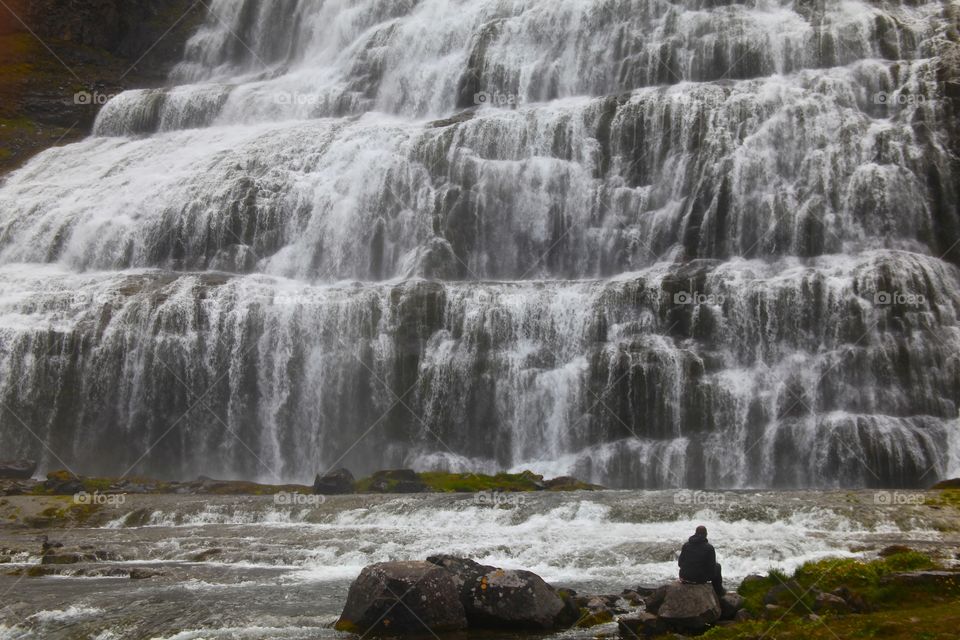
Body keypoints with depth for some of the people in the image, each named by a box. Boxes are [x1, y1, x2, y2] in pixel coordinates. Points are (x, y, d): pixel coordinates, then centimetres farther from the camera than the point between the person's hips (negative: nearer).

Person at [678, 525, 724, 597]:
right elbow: (712, 566, -8)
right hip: (701, 578, -5)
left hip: (684, 577, 5)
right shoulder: (709, 547, -13)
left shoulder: (686, 545, 0)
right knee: (717, 566, 22)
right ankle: (719, 592, 32)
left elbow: (680, 563, 4)